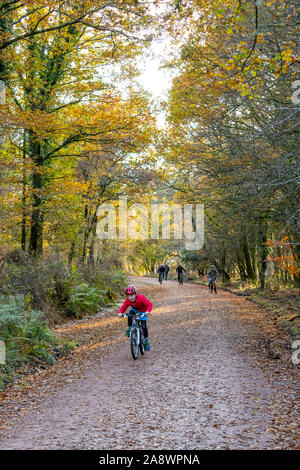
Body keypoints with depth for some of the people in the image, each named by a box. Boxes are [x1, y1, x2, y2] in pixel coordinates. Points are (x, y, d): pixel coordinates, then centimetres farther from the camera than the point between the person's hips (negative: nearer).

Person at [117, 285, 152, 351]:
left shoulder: (141, 297, -35)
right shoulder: (128, 300, -24)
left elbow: (149, 304, -33)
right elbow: (123, 307, -17)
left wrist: (148, 311, -51)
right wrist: (120, 312, -38)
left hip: (142, 311, -3)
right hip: (134, 309, 3)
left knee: (143, 326, -9)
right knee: (130, 314, -31)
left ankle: (146, 340, 7)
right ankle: (129, 329, -11)